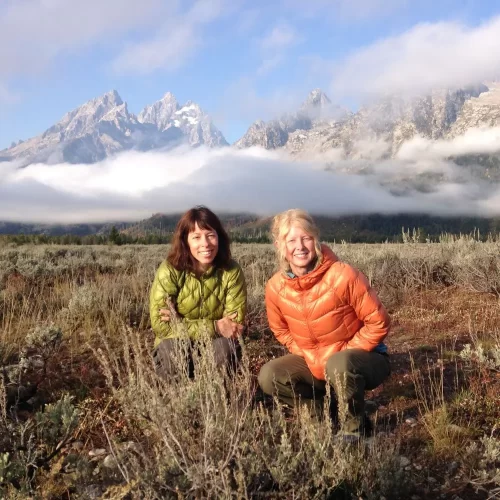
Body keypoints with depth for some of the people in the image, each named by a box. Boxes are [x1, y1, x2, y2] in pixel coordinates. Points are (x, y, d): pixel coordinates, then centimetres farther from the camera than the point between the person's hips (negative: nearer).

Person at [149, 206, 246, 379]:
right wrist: (214, 327, -28)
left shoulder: (231, 271, -14)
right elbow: (160, 324, -20)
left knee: (225, 347, -31)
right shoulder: (169, 271, -18)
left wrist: (179, 323, -26)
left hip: (216, 344, 1)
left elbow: (235, 323, -17)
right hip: (175, 346, -1)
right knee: (173, 348, -33)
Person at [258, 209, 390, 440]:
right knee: (269, 376, -11)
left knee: (340, 365, -38)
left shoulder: (343, 275, -25)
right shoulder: (275, 287, -11)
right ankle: (327, 413, 5)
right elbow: (281, 331, 7)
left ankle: (354, 426, -9)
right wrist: (311, 359, -5)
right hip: (314, 362, 5)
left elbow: (378, 322, -17)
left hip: (365, 358, -5)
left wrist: (344, 353, -18)